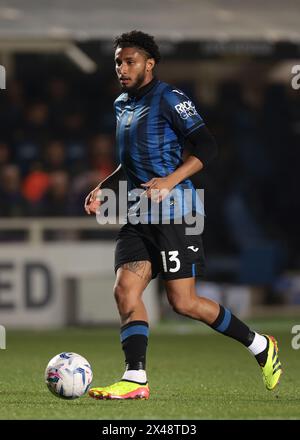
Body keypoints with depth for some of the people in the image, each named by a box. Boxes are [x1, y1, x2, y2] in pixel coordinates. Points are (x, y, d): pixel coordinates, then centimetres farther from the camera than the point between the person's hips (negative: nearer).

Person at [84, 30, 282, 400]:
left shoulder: (168, 99, -8)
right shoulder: (122, 105, 17)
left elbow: (206, 146, -14)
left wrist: (170, 181, -24)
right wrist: (103, 188, 19)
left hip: (174, 214, -8)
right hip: (139, 217, 8)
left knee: (183, 301, -7)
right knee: (125, 290, -9)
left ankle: (259, 345, 11)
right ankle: (135, 380, -11)